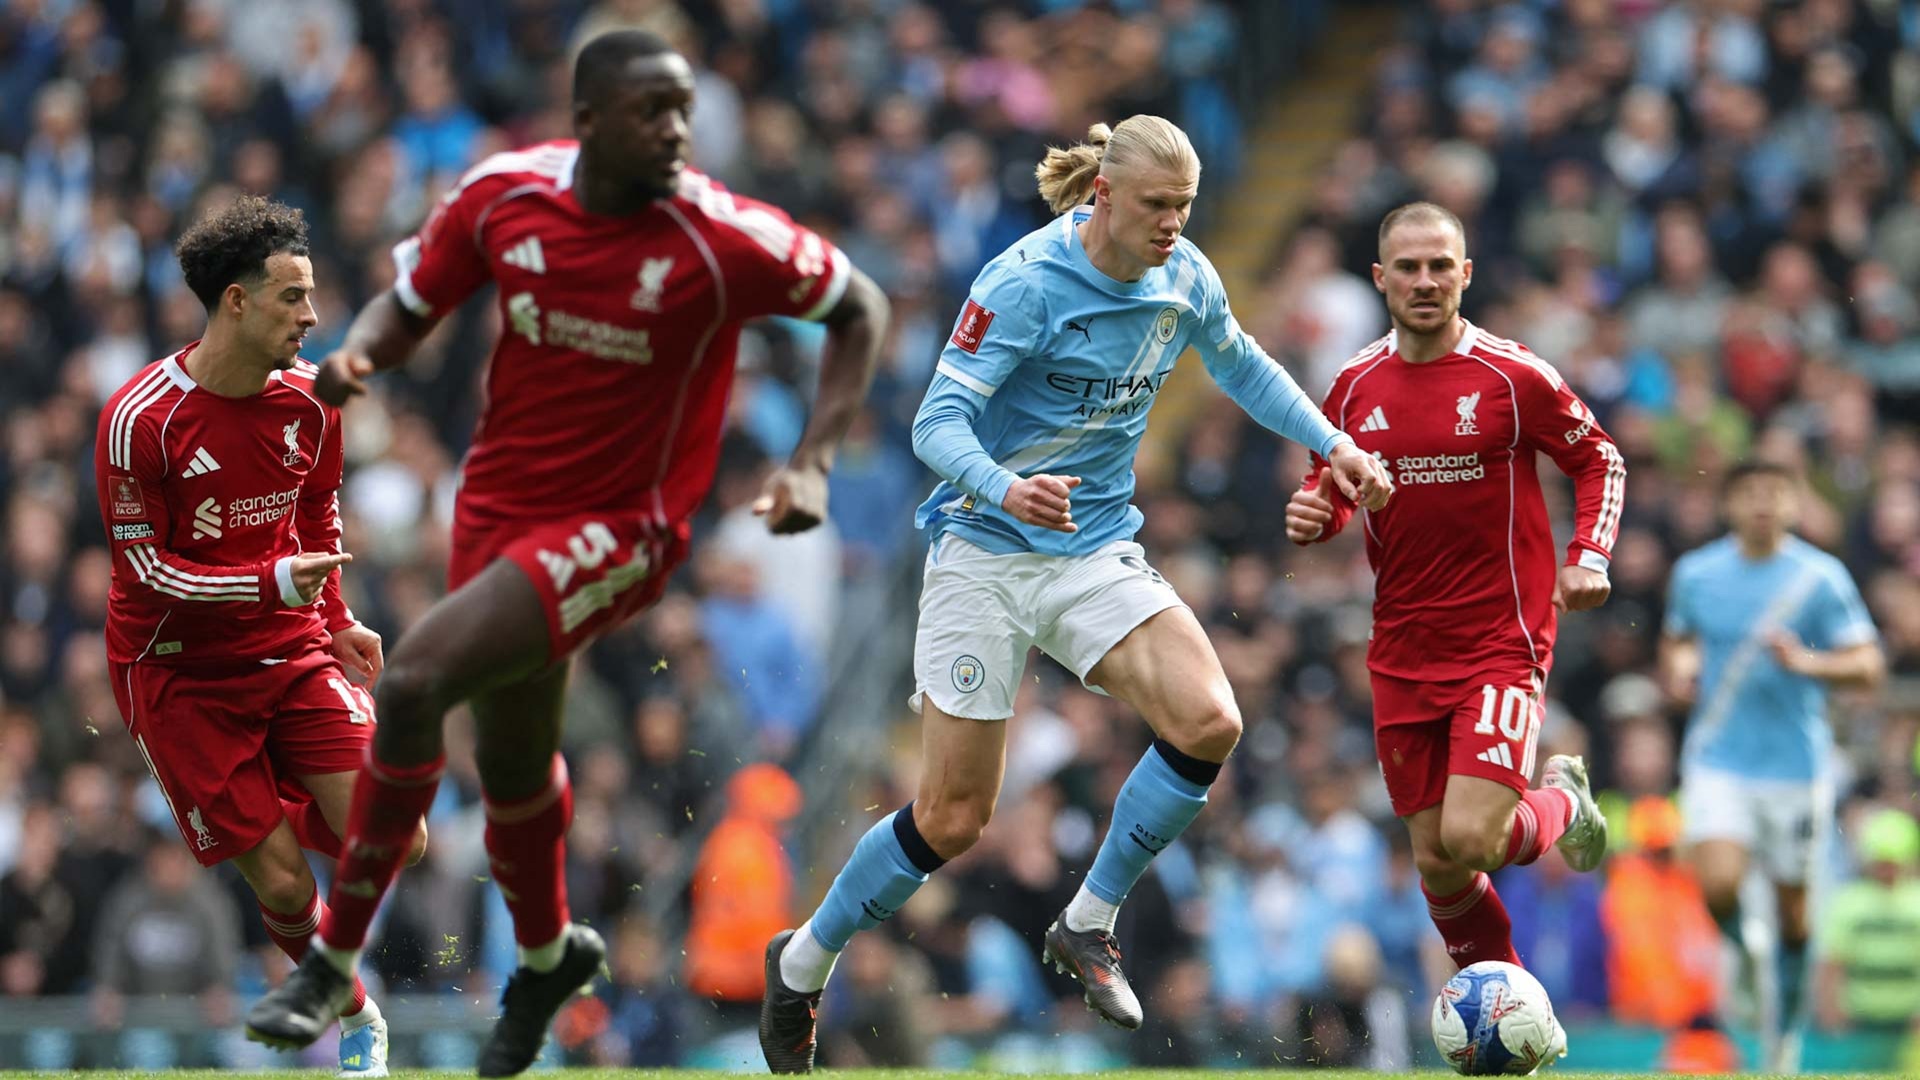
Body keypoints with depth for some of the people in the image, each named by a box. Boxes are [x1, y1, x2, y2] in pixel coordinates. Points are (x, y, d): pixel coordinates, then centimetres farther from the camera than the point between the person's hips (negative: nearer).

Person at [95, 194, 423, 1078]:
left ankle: (282, 813, 21)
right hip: (180, 673, -4)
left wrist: (337, 624, 11)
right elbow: (146, 570, -16)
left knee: (397, 844, -11)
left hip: (291, 652, 4)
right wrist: (272, 584, -27)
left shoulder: (308, 398, -1)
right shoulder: (141, 419, -18)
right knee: (284, 888, -8)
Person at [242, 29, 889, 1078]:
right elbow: (410, 302, 7)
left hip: (613, 532, -5)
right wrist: (355, 354, -16)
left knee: (411, 682, -23)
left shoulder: (720, 238, -18)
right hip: (498, 507, 5)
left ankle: (333, 960, -11)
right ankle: (547, 955, 50)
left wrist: (811, 463, -12)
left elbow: (861, 308, -3)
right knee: (510, 759, 19)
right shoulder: (503, 194, -7)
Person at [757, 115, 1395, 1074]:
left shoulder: (1183, 280, 0)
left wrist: (1331, 444, 12)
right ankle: (801, 963, 20)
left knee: (1208, 723, -21)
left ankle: (1087, 925, -2)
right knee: (953, 817, -5)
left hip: (1098, 555, 5)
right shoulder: (1025, 284, -19)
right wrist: (1006, 488, -40)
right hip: (988, 554, -5)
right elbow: (937, 423, -21)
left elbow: (1241, 367, 21)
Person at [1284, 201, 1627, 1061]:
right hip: (1403, 656, 4)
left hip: (1502, 643, -4)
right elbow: (1335, 488, 18)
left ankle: (1561, 805, 16)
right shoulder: (1356, 387, 4)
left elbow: (1599, 460, 5)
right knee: (1434, 864, 5)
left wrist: (1588, 557, -9)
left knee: (1470, 840, -18)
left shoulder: (1514, 377, -8)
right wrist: (1314, 516, -5)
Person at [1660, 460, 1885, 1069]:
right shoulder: (1696, 573, 4)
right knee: (1717, 886, -21)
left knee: (1792, 910, 6)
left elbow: (1868, 665, -7)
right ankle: (1744, 949, 14)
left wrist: (1805, 662, -24)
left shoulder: (1821, 578, -4)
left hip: (1795, 762, -1)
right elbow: (1676, 641, 22)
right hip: (1718, 760, 1)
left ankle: (1783, 1026, 28)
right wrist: (1677, 670, 0)